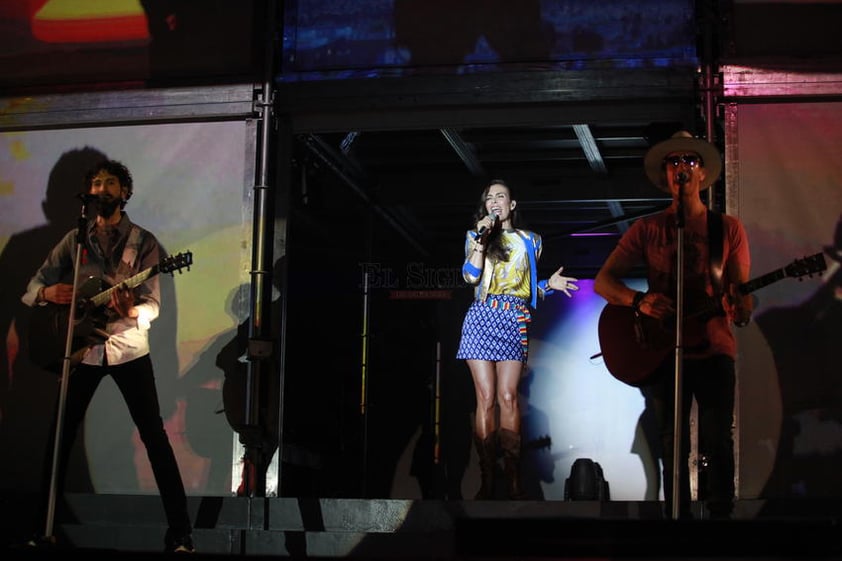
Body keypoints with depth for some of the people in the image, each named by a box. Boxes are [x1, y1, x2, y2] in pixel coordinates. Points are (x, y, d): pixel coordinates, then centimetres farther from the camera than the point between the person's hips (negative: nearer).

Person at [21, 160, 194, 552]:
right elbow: (30, 290, 6)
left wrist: (131, 312, -31)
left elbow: (153, 304, -8)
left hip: (128, 348, -2)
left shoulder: (143, 241, -1)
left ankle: (180, 532, -6)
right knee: (61, 434, 4)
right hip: (82, 348, 3)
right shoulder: (73, 240, 7)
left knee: (154, 436, -7)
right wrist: (48, 292, -18)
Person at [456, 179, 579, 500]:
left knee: (507, 396, -10)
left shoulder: (529, 241, 18)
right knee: (486, 398, -7)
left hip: (515, 320, 0)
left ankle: (514, 479, -10)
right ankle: (486, 479, -7)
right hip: (482, 317, 0)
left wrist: (550, 285, 3)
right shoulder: (476, 237, 15)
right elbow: (470, 277, -1)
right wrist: (482, 239, -5)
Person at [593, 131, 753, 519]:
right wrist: (640, 301, -19)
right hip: (661, 349, 1)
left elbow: (739, 289, 4)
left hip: (713, 346, 0)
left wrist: (740, 306, -22)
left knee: (718, 440, -9)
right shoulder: (647, 229, 7)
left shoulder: (728, 228, 8)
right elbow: (602, 282, 2)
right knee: (673, 445, 3)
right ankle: (678, 515, 11)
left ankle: (721, 513, 0)